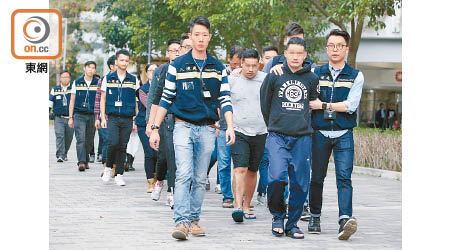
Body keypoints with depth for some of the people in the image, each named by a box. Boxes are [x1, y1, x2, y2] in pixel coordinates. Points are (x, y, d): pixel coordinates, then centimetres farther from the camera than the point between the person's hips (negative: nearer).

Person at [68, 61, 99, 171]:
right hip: (79, 115, -1)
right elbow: (72, 101, 10)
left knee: (89, 141, 7)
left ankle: (86, 160, 24)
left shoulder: (98, 83, 6)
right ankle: (81, 162, -21)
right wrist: (70, 117, 5)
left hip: (92, 115, 1)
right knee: (81, 139, -14)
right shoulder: (77, 83, 7)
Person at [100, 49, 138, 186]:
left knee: (123, 147, 2)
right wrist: (103, 117, 2)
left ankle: (119, 175, 10)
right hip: (112, 117, -1)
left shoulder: (133, 80, 9)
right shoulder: (108, 79, 7)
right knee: (113, 143, -17)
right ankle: (108, 167, 5)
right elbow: (103, 99, 10)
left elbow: (136, 101, 12)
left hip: (127, 119, 1)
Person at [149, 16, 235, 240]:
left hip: (207, 129, 3)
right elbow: (166, 99, 5)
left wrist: (230, 127, -8)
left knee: (200, 179, 7)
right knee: (184, 174, -15)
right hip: (183, 126, -3)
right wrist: (155, 128, 1)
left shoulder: (218, 68, 9)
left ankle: (194, 220, 15)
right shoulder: (177, 66, 3)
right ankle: (182, 222, -20)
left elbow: (225, 100, 6)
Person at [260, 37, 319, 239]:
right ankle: (278, 216, 5)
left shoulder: (311, 78, 7)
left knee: (300, 183, 1)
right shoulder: (274, 76, 1)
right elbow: (264, 103, 12)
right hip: (277, 137, -2)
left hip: (302, 137, 2)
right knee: (277, 177, -17)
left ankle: (293, 224, 13)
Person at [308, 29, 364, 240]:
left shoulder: (355, 76, 5)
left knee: (344, 177, -14)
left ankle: (345, 219, -26)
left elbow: (351, 105, -5)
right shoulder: (316, 73, 10)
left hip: (343, 134, -2)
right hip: (320, 133, 2)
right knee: (317, 177, 6)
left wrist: (323, 105, -7)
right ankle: (315, 217, 22)